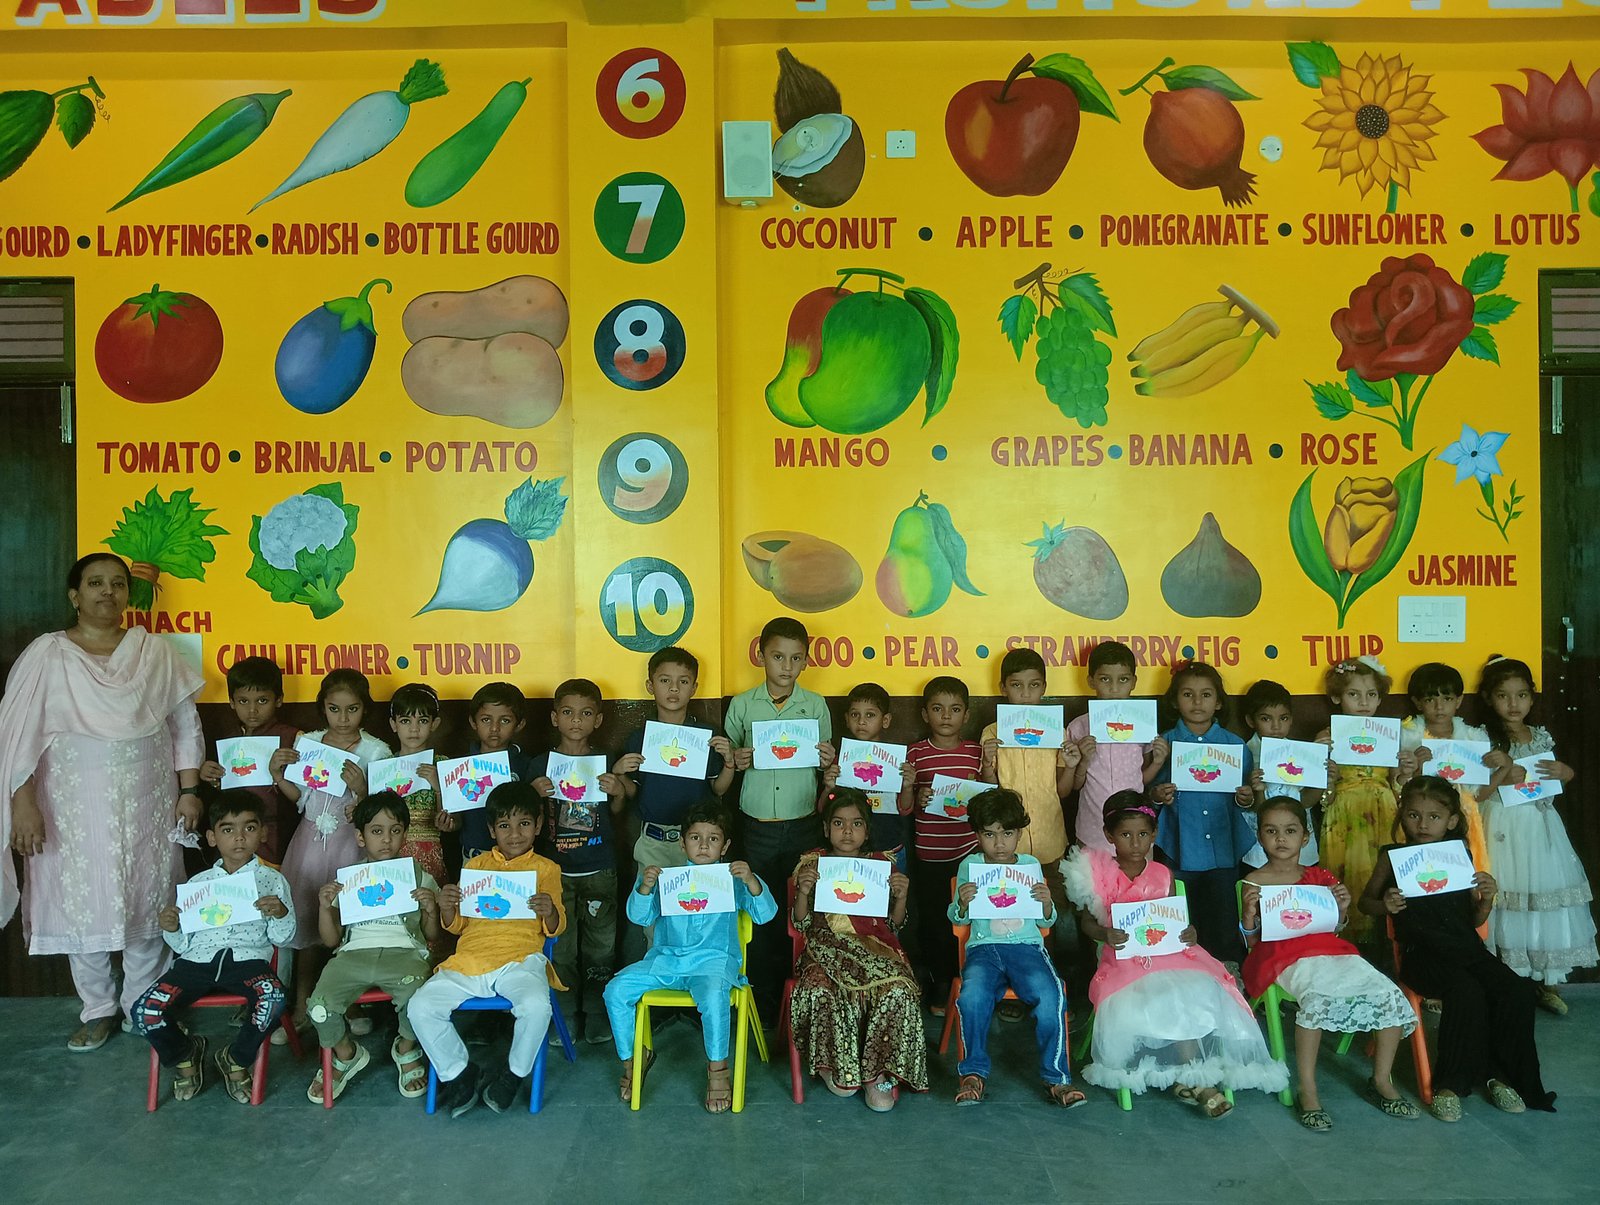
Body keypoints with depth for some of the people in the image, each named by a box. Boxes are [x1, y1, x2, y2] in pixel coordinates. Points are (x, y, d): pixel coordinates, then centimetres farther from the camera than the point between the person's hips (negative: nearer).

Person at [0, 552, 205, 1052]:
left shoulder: (157, 653, 2)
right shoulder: (47, 655, -2)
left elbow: (186, 726, 6)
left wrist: (188, 791, 2)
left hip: (147, 803, 1)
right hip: (77, 804, -1)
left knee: (148, 902, 8)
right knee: (81, 905, 6)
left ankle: (142, 1004, 25)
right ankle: (98, 1010, 24)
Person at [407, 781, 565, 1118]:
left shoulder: (546, 869, 12)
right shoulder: (476, 865, 18)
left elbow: (554, 929, 6)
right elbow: (456, 926, 18)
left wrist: (550, 912, -18)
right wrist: (446, 908, -5)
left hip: (519, 959, -3)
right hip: (469, 959, 3)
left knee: (537, 1006, -32)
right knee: (420, 1007, -18)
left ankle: (514, 1074, -3)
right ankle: (459, 1074, 3)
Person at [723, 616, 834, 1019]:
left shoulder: (816, 705, 3)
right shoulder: (742, 705, 2)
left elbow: (825, 767, 11)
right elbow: (729, 758, 9)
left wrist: (829, 761, -11)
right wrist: (736, 761, -12)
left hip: (803, 826, 0)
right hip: (757, 828, 0)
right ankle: (762, 1005, 18)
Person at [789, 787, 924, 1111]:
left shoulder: (883, 864, 10)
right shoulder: (812, 864, 8)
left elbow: (894, 924, 12)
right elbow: (801, 924, 7)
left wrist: (901, 896, -7)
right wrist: (803, 891, -11)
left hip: (875, 948, 1)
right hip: (828, 948, -1)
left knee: (899, 991, -30)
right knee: (819, 992, -34)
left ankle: (880, 1071, -11)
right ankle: (834, 1062, -7)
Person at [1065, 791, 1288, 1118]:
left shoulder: (1162, 874, 9)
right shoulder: (1100, 874, 0)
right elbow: (1086, 921, 2)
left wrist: (1187, 933, -9)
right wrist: (1105, 934, -19)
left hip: (1165, 953, 3)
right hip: (1123, 958, -3)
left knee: (1195, 991, -25)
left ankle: (1190, 1080, -14)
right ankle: (1197, 1081, -13)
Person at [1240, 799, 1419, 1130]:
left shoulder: (1318, 877, 15)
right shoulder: (1256, 882, 3)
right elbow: (1252, 941, 3)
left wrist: (1342, 909, 2)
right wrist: (1248, 916, -17)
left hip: (1330, 951, 6)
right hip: (1287, 957, -6)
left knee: (1390, 995, -13)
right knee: (1318, 996, -37)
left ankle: (1381, 1080, 7)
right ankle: (1308, 1092, -25)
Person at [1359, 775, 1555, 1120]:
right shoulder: (1394, 857, 1)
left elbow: (1474, 921, 16)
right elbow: (1365, 901, 9)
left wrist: (1486, 899, -5)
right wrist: (1385, 905, -13)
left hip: (1467, 949, 4)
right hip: (1422, 953, -4)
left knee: (1519, 992, -19)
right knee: (1466, 992, -31)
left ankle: (1497, 1074, 3)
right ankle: (1450, 1083, -13)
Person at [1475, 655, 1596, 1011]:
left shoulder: (1542, 737, 9)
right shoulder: (1484, 738, -5)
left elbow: (1553, 784, 19)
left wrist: (1563, 774, -2)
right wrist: (1502, 775, -22)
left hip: (1540, 827, 4)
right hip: (1504, 829, -4)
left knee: (1546, 900, 5)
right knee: (1508, 902, -3)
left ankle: (1547, 983, 18)